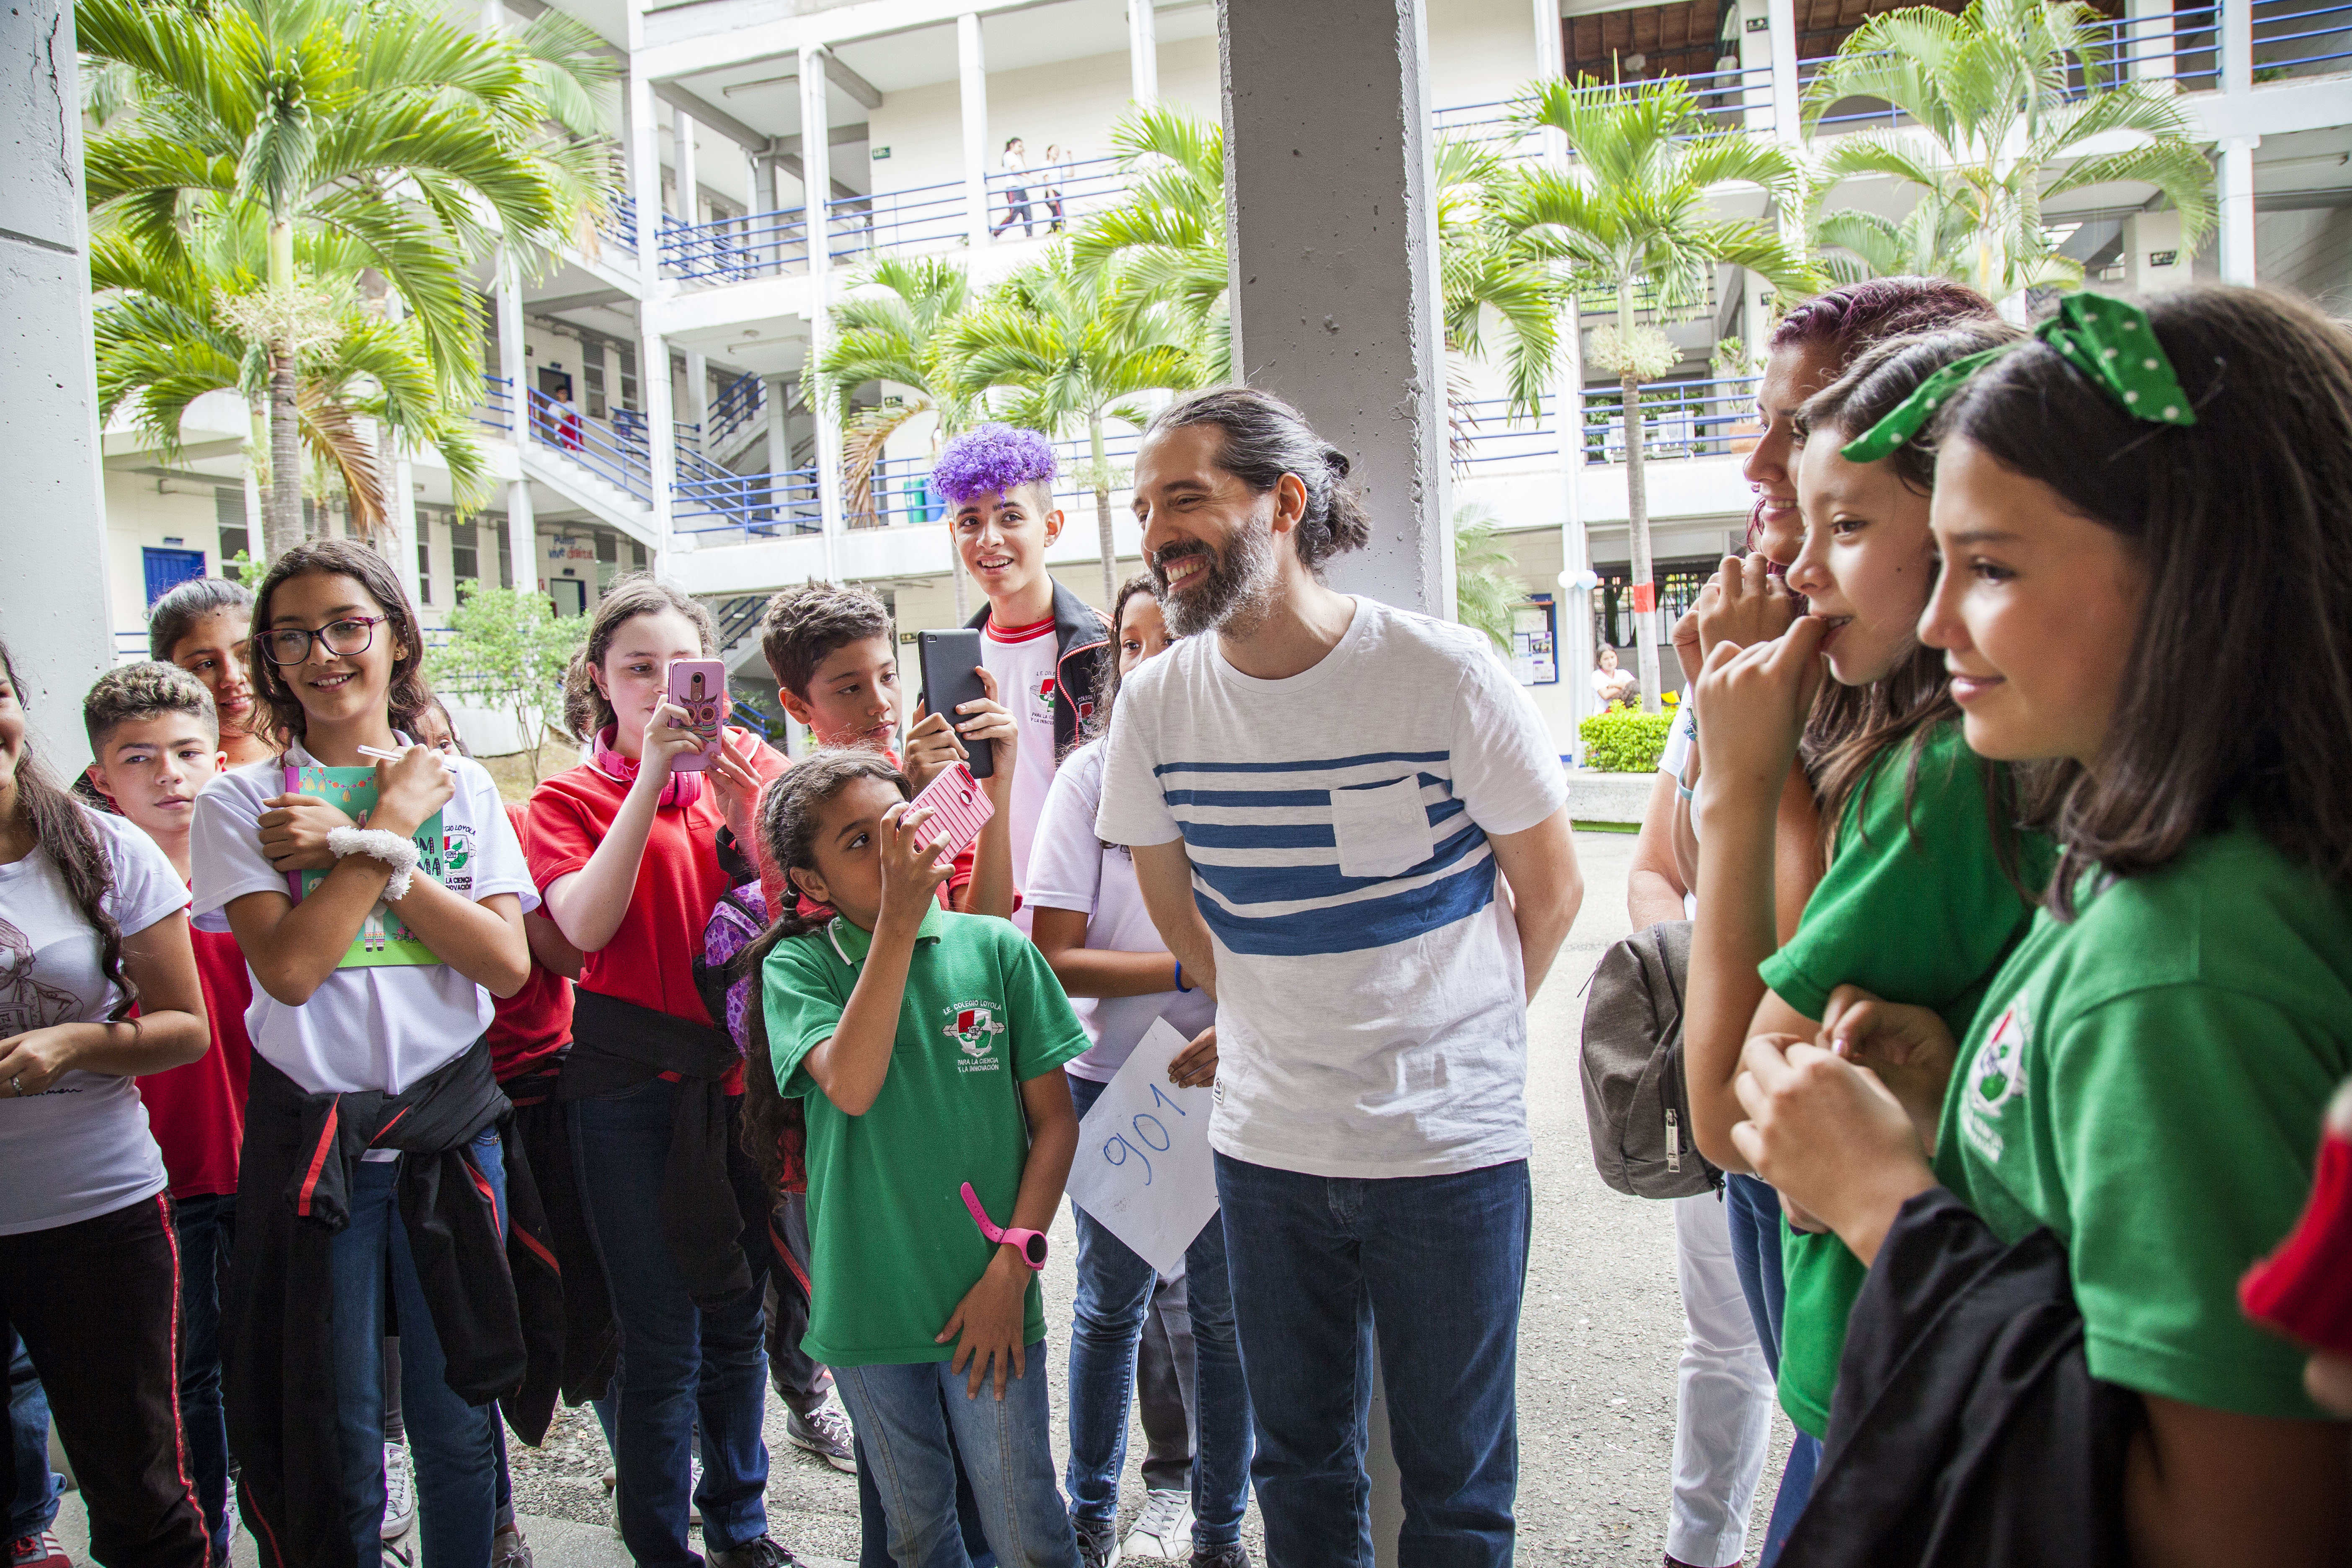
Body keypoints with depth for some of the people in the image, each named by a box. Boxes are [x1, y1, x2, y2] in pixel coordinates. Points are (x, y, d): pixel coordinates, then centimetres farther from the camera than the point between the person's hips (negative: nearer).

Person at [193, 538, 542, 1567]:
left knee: (456, 1422, 12)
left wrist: (353, 846, -12)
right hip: (312, 1135, -1)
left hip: (450, 1123, 2)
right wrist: (391, 825, -12)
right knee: (333, 1435, 10)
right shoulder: (241, 802, 0)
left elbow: (507, 962, -7)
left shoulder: (461, 786, 5)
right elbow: (290, 966, -15)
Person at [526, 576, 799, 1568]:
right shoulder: (571, 799, 1)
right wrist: (653, 778, -21)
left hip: (742, 1069, 2)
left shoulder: (753, 769, 5)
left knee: (738, 1318, 16)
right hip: (632, 1085, -2)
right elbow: (586, 926, -17)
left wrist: (742, 813, -20)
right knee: (661, 1342, 4)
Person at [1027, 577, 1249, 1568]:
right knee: (1111, 1306, 16)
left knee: (1225, 1313, 11)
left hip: (1230, 1085, 0)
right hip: (1114, 1083, 0)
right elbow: (1053, 958, -11)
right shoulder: (1095, 773, -7)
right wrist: (1197, 971, -22)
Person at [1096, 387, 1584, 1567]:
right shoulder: (1155, 702, -5)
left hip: (1451, 1145, -3)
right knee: (1296, 1456, 20)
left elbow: (1548, 888, -2)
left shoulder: (1445, 673, -15)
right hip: (1264, 1146, 3)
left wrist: (1450, 1045, 6)